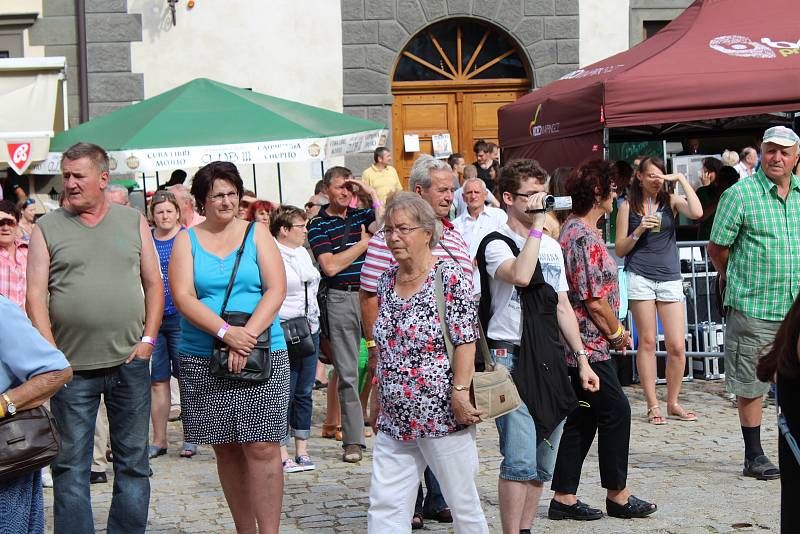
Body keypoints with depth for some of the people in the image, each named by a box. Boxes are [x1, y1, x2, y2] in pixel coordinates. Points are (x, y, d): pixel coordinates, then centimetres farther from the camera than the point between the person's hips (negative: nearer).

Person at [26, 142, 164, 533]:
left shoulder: (133, 222, 8)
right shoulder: (47, 229, 3)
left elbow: (154, 284, 9)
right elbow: (36, 296, -1)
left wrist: (147, 340, -1)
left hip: (129, 361, 2)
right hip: (72, 367, -1)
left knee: (133, 461, 8)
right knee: (70, 466, 3)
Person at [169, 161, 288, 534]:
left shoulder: (256, 234, 7)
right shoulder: (186, 240, 7)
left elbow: (276, 289, -3)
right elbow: (183, 297, -5)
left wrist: (247, 335, -15)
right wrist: (226, 332, -18)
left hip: (263, 355, -1)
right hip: (202, 360, 1)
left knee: (262, 447, -8)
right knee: (226, 449, 7)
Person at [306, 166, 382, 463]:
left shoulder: (361, 215, 12)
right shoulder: (318, 225, 2)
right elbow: (330, 266, -9)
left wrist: (370, 191, -4)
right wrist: (364, 241, -2)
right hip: (341, 300, -2)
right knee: (347, 373, 3)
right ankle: (353, 441, 8)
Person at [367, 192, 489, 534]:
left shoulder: (449, 276, -8)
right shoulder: (387, 281, 11)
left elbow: (466, 340, -13)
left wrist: (460, 393, -19)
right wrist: (377, 399, 18)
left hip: (443, 416, -6)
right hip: (394, 421, 6)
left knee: (464, 504, 5)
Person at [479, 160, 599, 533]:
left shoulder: (552, 247, 18)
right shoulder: (496, 244, -5)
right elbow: (520, 275, -27)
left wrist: (581, 358, 14)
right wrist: (537, 226, -17)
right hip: (512, 358, -7)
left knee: (543, 463, 9)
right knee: (519, 460, -13)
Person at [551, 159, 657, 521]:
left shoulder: (571, 230, 13)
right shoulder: (585, 238, -19)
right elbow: (595, 300, -21)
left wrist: (612, 329, 17)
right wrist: (617, 332, -6)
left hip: (577, 344, 10)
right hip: (590, 345, -10)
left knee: (582, 418, 12)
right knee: (616, 411, 1)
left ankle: (564, 497, 14)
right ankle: (617, 494, 11)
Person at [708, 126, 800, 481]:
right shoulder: (740, 194, -8)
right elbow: (717, 248, 0)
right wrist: (731, 279, 12)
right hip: (753, 308, -4)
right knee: (751, 385, 4)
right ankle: (754, 457, 14)